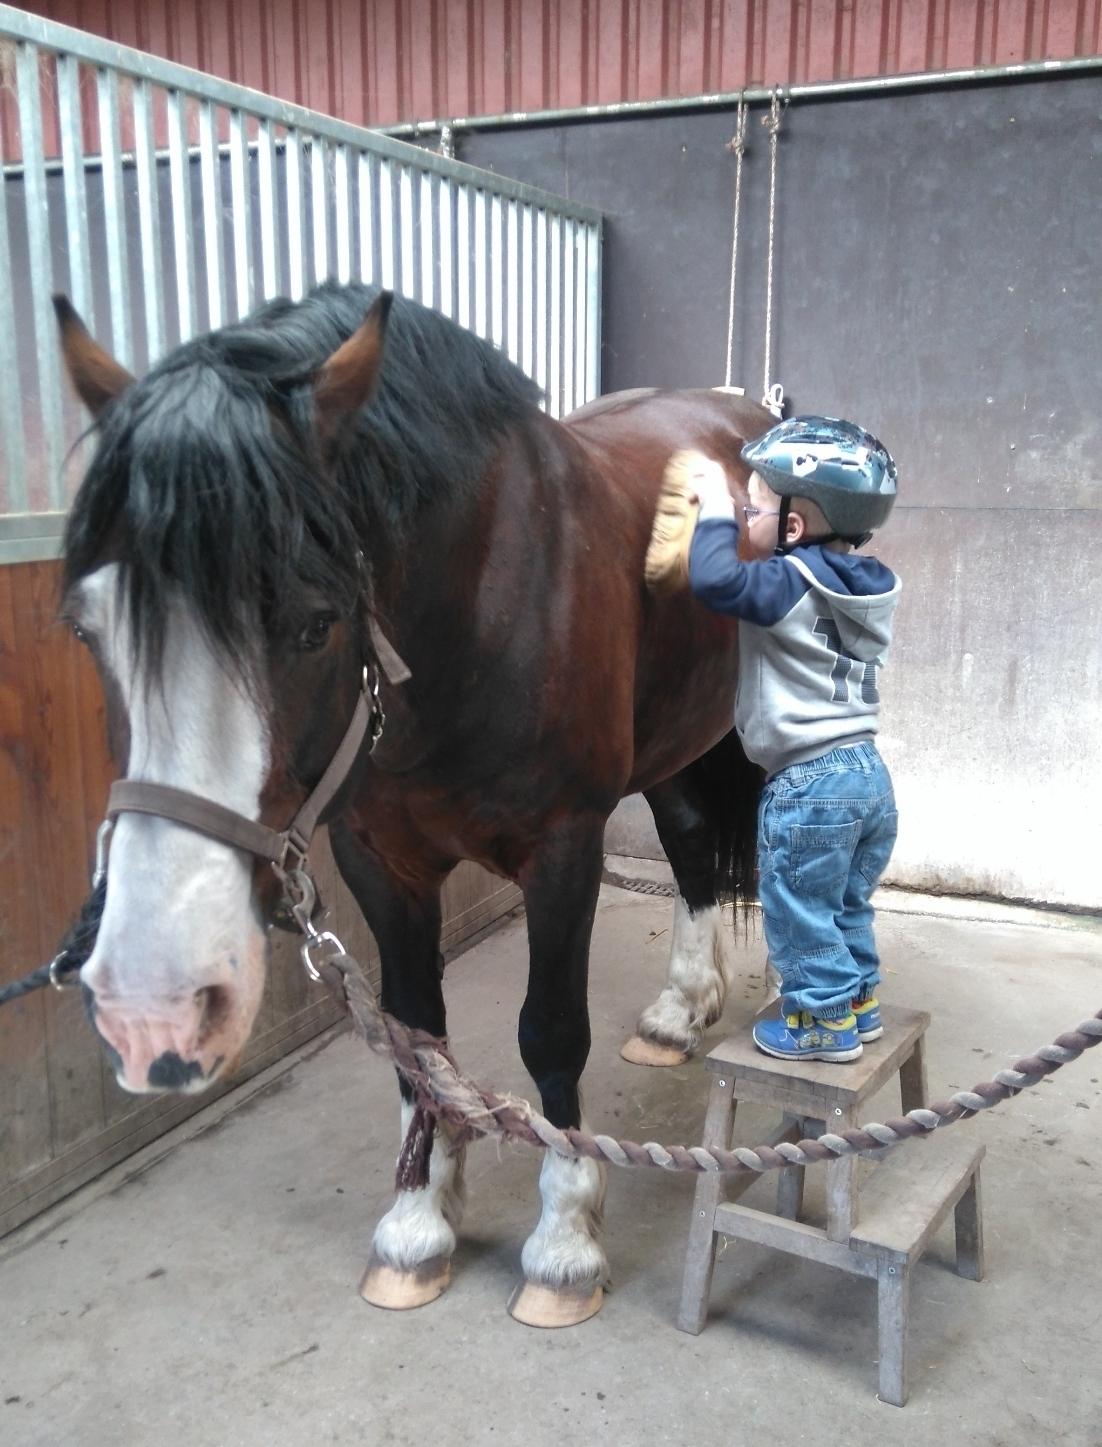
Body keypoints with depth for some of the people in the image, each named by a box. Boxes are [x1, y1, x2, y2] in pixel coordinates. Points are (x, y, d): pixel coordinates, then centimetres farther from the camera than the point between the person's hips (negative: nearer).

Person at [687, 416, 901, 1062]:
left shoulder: (789, 585, -18)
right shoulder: (867, 588, 8)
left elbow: (713, 578, -31)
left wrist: (718, 507, -16)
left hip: (807, 786, -9)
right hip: (868, 772, 9)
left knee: (801, 914, 9)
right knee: (848, 906, 24)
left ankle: (826, 1023, 20)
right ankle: (860, 1003, 36)